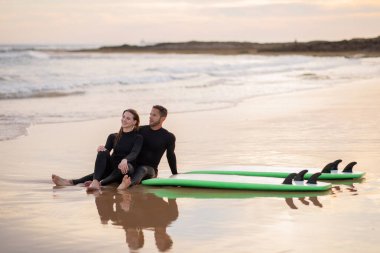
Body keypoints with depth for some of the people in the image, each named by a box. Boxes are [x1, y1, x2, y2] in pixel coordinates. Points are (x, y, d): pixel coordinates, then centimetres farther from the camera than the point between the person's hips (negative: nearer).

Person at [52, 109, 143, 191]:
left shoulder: (138, 138, 4)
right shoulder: (113, 137, 17)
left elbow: (134, 153, -16)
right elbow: (107, 150, 0)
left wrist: (125, 160, -39)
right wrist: (102, 149, -26)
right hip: (110, 168, 3)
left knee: (126, 168, -40)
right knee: (102, 152, -27)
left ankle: (100, 183, -62)